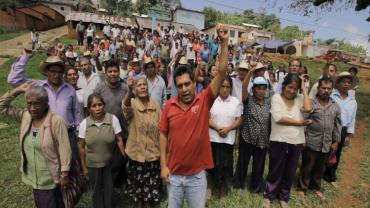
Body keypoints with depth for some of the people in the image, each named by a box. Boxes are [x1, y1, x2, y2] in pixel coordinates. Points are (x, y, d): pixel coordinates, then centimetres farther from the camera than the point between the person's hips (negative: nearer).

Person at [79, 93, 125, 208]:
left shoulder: (113, 119, -15)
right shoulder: (84, 123, -10)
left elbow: (119, 140, -9)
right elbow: (82, 147, -2)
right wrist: (84, 167, 2)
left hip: (110, 163, -1)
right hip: (93, 164, 1)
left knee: (109, 190, 12)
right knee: (97, 191, 18)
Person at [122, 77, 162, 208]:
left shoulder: (155, 104, -3)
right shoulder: (132, 103, -12)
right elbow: (126, 107, -38)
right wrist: (129, 90, -57)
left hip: (153, 152, 2)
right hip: (137, 152, -2)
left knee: (151, 183, 18)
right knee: (138, 182, 17)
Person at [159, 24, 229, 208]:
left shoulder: (204, 100, -11)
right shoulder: (169, 105, -7)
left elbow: (222, 73, -20)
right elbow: (163, 135, 0)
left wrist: (224, 42, -26)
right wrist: (163, 165, -2)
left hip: (197, 174, -1)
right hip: (174, 173, 2)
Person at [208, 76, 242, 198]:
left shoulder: (236, 102, 3)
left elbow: (239, 120, 1)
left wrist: (228, 128, -15)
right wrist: (217, 128, -17)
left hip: (229, 139, 1)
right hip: (214, 138, -1)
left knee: (227, 163, 7)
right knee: (215, 163, 7)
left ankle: (224, 185, 29)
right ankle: (216, 185, 30)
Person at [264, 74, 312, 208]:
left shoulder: (299, 99, 5)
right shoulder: (276, 97, -5)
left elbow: (308, 108, -17)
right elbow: (278, 118, -17)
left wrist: (304, 89, -7)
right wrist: (299, 123, -12)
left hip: (296, 142, 3)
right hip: (279, 141, -3)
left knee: (290, 172, 18)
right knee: (275, 171, 12)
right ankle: (269, 196, 33)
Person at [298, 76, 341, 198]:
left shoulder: (335, 106, 5)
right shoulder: (310, 103, -10)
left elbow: (337, 125, 10)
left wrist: (336, 142, 10)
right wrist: (303, 139, -10)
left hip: (326, 145, 4)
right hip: (311, 143, -4)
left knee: (320, 168, 19)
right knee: (307, 167, 9)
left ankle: (316, 187, 39)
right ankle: (302, 187, 27)